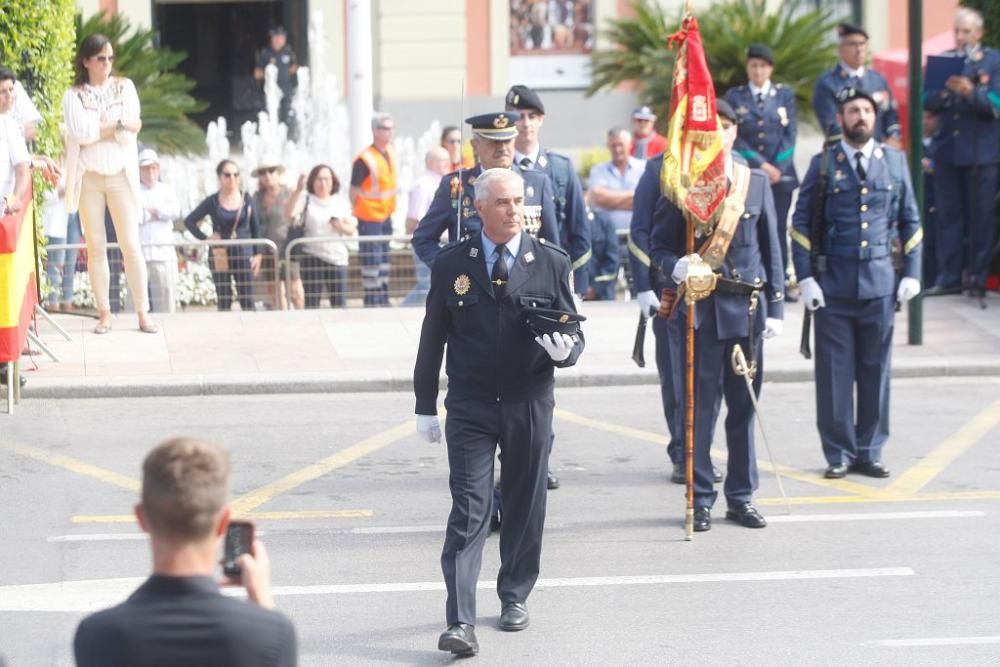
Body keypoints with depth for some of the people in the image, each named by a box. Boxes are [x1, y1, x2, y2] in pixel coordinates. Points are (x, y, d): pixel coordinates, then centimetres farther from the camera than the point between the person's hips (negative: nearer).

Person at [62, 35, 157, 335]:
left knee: (131, 245, -2)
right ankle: (104, 313, 8)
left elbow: (132, 127, -6)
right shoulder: (74, 95, 1)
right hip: (88, 177, 0)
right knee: (96, 247, 3)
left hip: (120, 175, 0)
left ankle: (143, 313, -1)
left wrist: (99, 126, -12)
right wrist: (118, 124, -10)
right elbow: (81, 133, -14)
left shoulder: (124, 87, 5)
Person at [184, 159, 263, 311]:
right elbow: (189, 221, 5)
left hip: (244, 253, 0)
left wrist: (257, 254, 2)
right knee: (224, 302, 4)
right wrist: (204, 238, -6)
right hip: (221, 256, 0)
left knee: (247, 301, -2)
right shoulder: (212, 202, 0)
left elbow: (255, 228, 7)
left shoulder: (246, 199, 3)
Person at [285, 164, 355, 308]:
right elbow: (289, 214, -17)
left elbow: (352, 230, 10)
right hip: (312, 257, -2)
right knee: (312, 302, -5)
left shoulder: (341, 203, 11)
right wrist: (298, 190, -24)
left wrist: (341, 226, -12)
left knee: (339, 302, 2)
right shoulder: (306, 201, 2)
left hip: (338, 258, 2)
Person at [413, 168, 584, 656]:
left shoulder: (552, 263, 1)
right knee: (469, 511, -8)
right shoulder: (451, 265, 1)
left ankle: (515, 597, 30)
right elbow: (433, 339, 7)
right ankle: (461, 621, -13)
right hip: (469, 408, -1)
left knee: (525, 507, 11)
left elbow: (574, 330, 7)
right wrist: (425, 406, 7)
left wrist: (566, 350, -18)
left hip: (530, 405, 1)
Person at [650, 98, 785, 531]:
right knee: (700, 406, -1)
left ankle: (741, 496, 16)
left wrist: (775, 307, 7)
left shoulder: (756, 182, 9)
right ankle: (700, 499, 7)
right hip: (701, 310, -3)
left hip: (747, 308, 3)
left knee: (744, 406, 7)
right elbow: (658, 246, 2)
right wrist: (677, 266, -20)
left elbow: (771, 248, 11)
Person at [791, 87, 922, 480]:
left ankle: (869, 451, 14)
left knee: (875, 370, 5)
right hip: (833, 285, -2)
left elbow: (910, 221, 13)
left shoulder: (895, 161, 9)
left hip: (879, 282, 2)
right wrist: (806, 278, -6)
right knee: (834, 373, 0)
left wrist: (912, 273, 5)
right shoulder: (824, 164, 2)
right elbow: (801, 224, 2)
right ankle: (839, 454, 8)